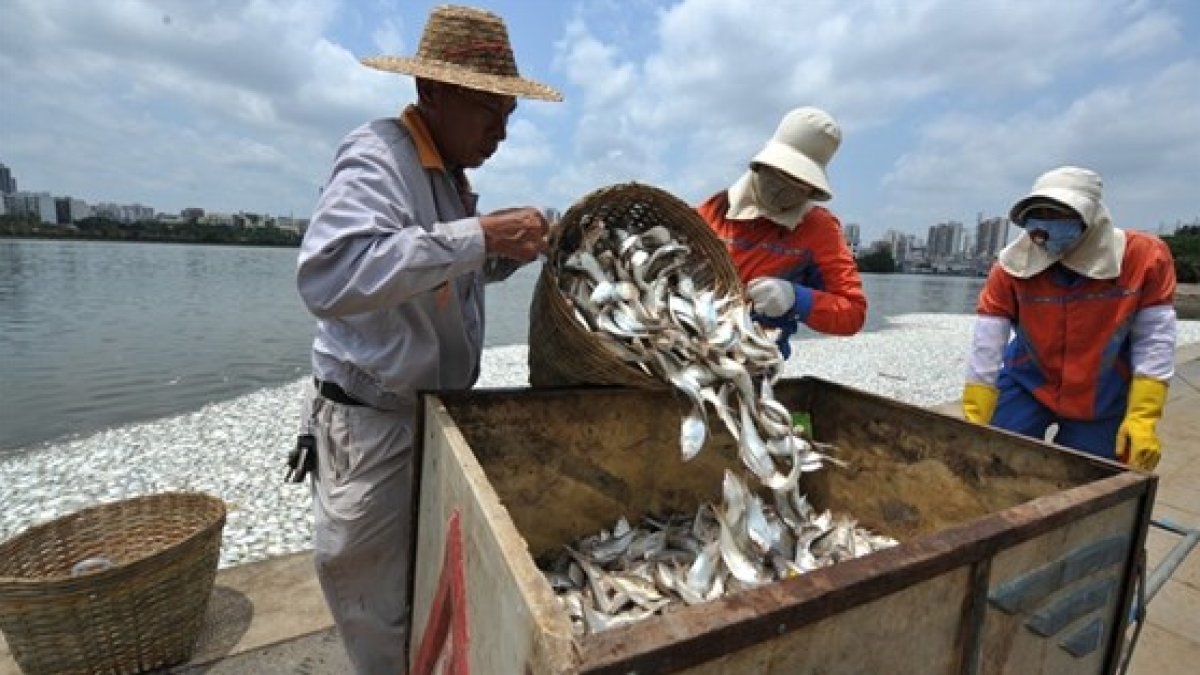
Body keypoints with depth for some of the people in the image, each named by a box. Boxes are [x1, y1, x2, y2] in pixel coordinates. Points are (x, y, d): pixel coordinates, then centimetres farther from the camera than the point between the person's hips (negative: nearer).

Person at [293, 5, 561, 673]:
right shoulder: (377, 155, -16)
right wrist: (480, 236, -33)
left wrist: (516, 246, 3)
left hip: (439, 411, 8)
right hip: (374, 425, -8)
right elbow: (329, 275, -34)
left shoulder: (451, 172, 11)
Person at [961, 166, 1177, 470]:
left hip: (1103, 401, 1)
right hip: (1026, 387, -1)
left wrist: (1142, 418, -14)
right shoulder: (1013, 266, -18)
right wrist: (974, 427, -18)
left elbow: (1154, 341, -9)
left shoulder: (1144, 256, -15)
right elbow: (986, 349, -18)